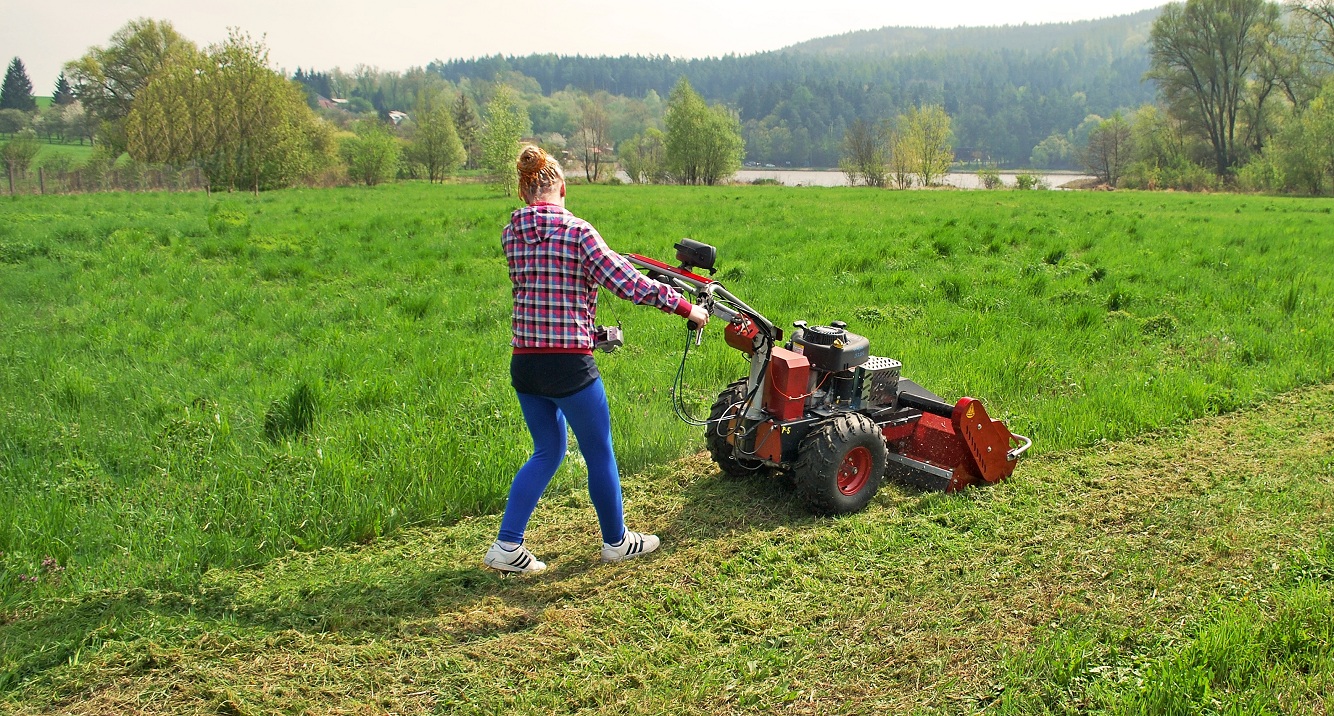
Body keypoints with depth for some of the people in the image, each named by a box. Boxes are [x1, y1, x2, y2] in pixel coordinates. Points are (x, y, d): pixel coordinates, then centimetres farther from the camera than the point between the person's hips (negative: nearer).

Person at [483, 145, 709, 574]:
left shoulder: (512, 234, 4)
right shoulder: (577, 231, -13)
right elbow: (629, 284, -15)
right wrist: (685, 307, -4)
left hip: (524, 363, 6)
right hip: (569, 365, -6)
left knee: (547, 451, 21)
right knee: (599, 454, 13)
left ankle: (506, 547, 17)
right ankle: (616, 541, 30)